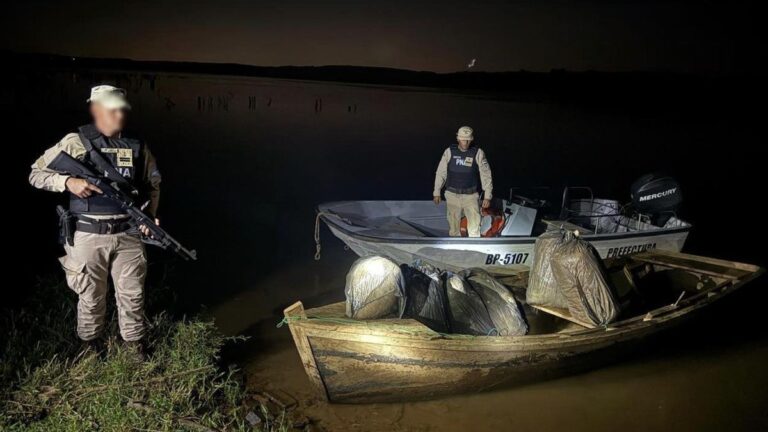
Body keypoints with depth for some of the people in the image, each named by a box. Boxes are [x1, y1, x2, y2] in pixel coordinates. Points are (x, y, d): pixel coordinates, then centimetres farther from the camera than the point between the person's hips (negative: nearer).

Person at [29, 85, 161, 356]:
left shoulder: (136, 145, 5)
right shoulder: (76, 142, -4)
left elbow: (154, 183, 17)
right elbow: (36, 174, 1)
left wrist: (149, 215, 3)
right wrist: (68, 182, -17)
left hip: (129, 235, 2)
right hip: (90, 236, -2)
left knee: (132, 295, 10)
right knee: (91, 297, 11)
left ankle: (136, 349, 27)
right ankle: (90, 349, 31)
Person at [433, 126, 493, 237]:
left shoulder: (478, 153, -5)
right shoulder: (449, 152, -2)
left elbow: (486, 175, -2)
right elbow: (440, 173, 5)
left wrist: (487, 196, -4)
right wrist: (436, 192, 5)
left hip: (471, 196, -1)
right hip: (452, 195, 1)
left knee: (474, 226, -7)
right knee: (453, 225, 9)